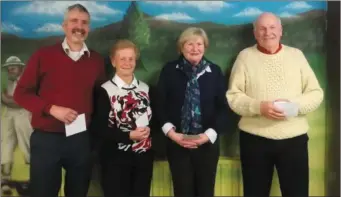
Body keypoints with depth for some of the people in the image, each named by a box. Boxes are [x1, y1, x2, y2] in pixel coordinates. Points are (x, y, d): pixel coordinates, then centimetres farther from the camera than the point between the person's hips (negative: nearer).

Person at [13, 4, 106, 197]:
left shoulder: (97, 60, 6)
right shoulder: (44, 55, -2)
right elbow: (21, 93, -1)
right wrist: (52, 109, -15)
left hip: (81, 139, 3)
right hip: (46, 139, -2)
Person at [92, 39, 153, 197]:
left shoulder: (145, 88, 7)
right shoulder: (105, 90, -9)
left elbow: (153, 117, 13)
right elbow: (100, 128, -12)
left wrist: (148, 130, -6)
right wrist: (129, 135, -20)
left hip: (143, 155, 5)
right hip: (116, 157, -5)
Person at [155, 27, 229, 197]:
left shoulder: (215, 71, 2)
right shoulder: (169, 70, 1)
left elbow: (223, 107, 0)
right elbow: (160, 105, 0)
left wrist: (209, 134, -11)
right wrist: (171, 132, -11)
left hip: (207, 143, 1)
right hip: (177, 143, 0)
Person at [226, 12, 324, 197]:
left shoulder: (296, 55, 8)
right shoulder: (245, 56, 3)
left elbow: (316, 93, 6)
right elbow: (233, 96, -2)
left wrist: (295, 106, -13)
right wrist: (259, 106, -18)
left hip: (294, 138, 2)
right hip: (255, 139, -1)